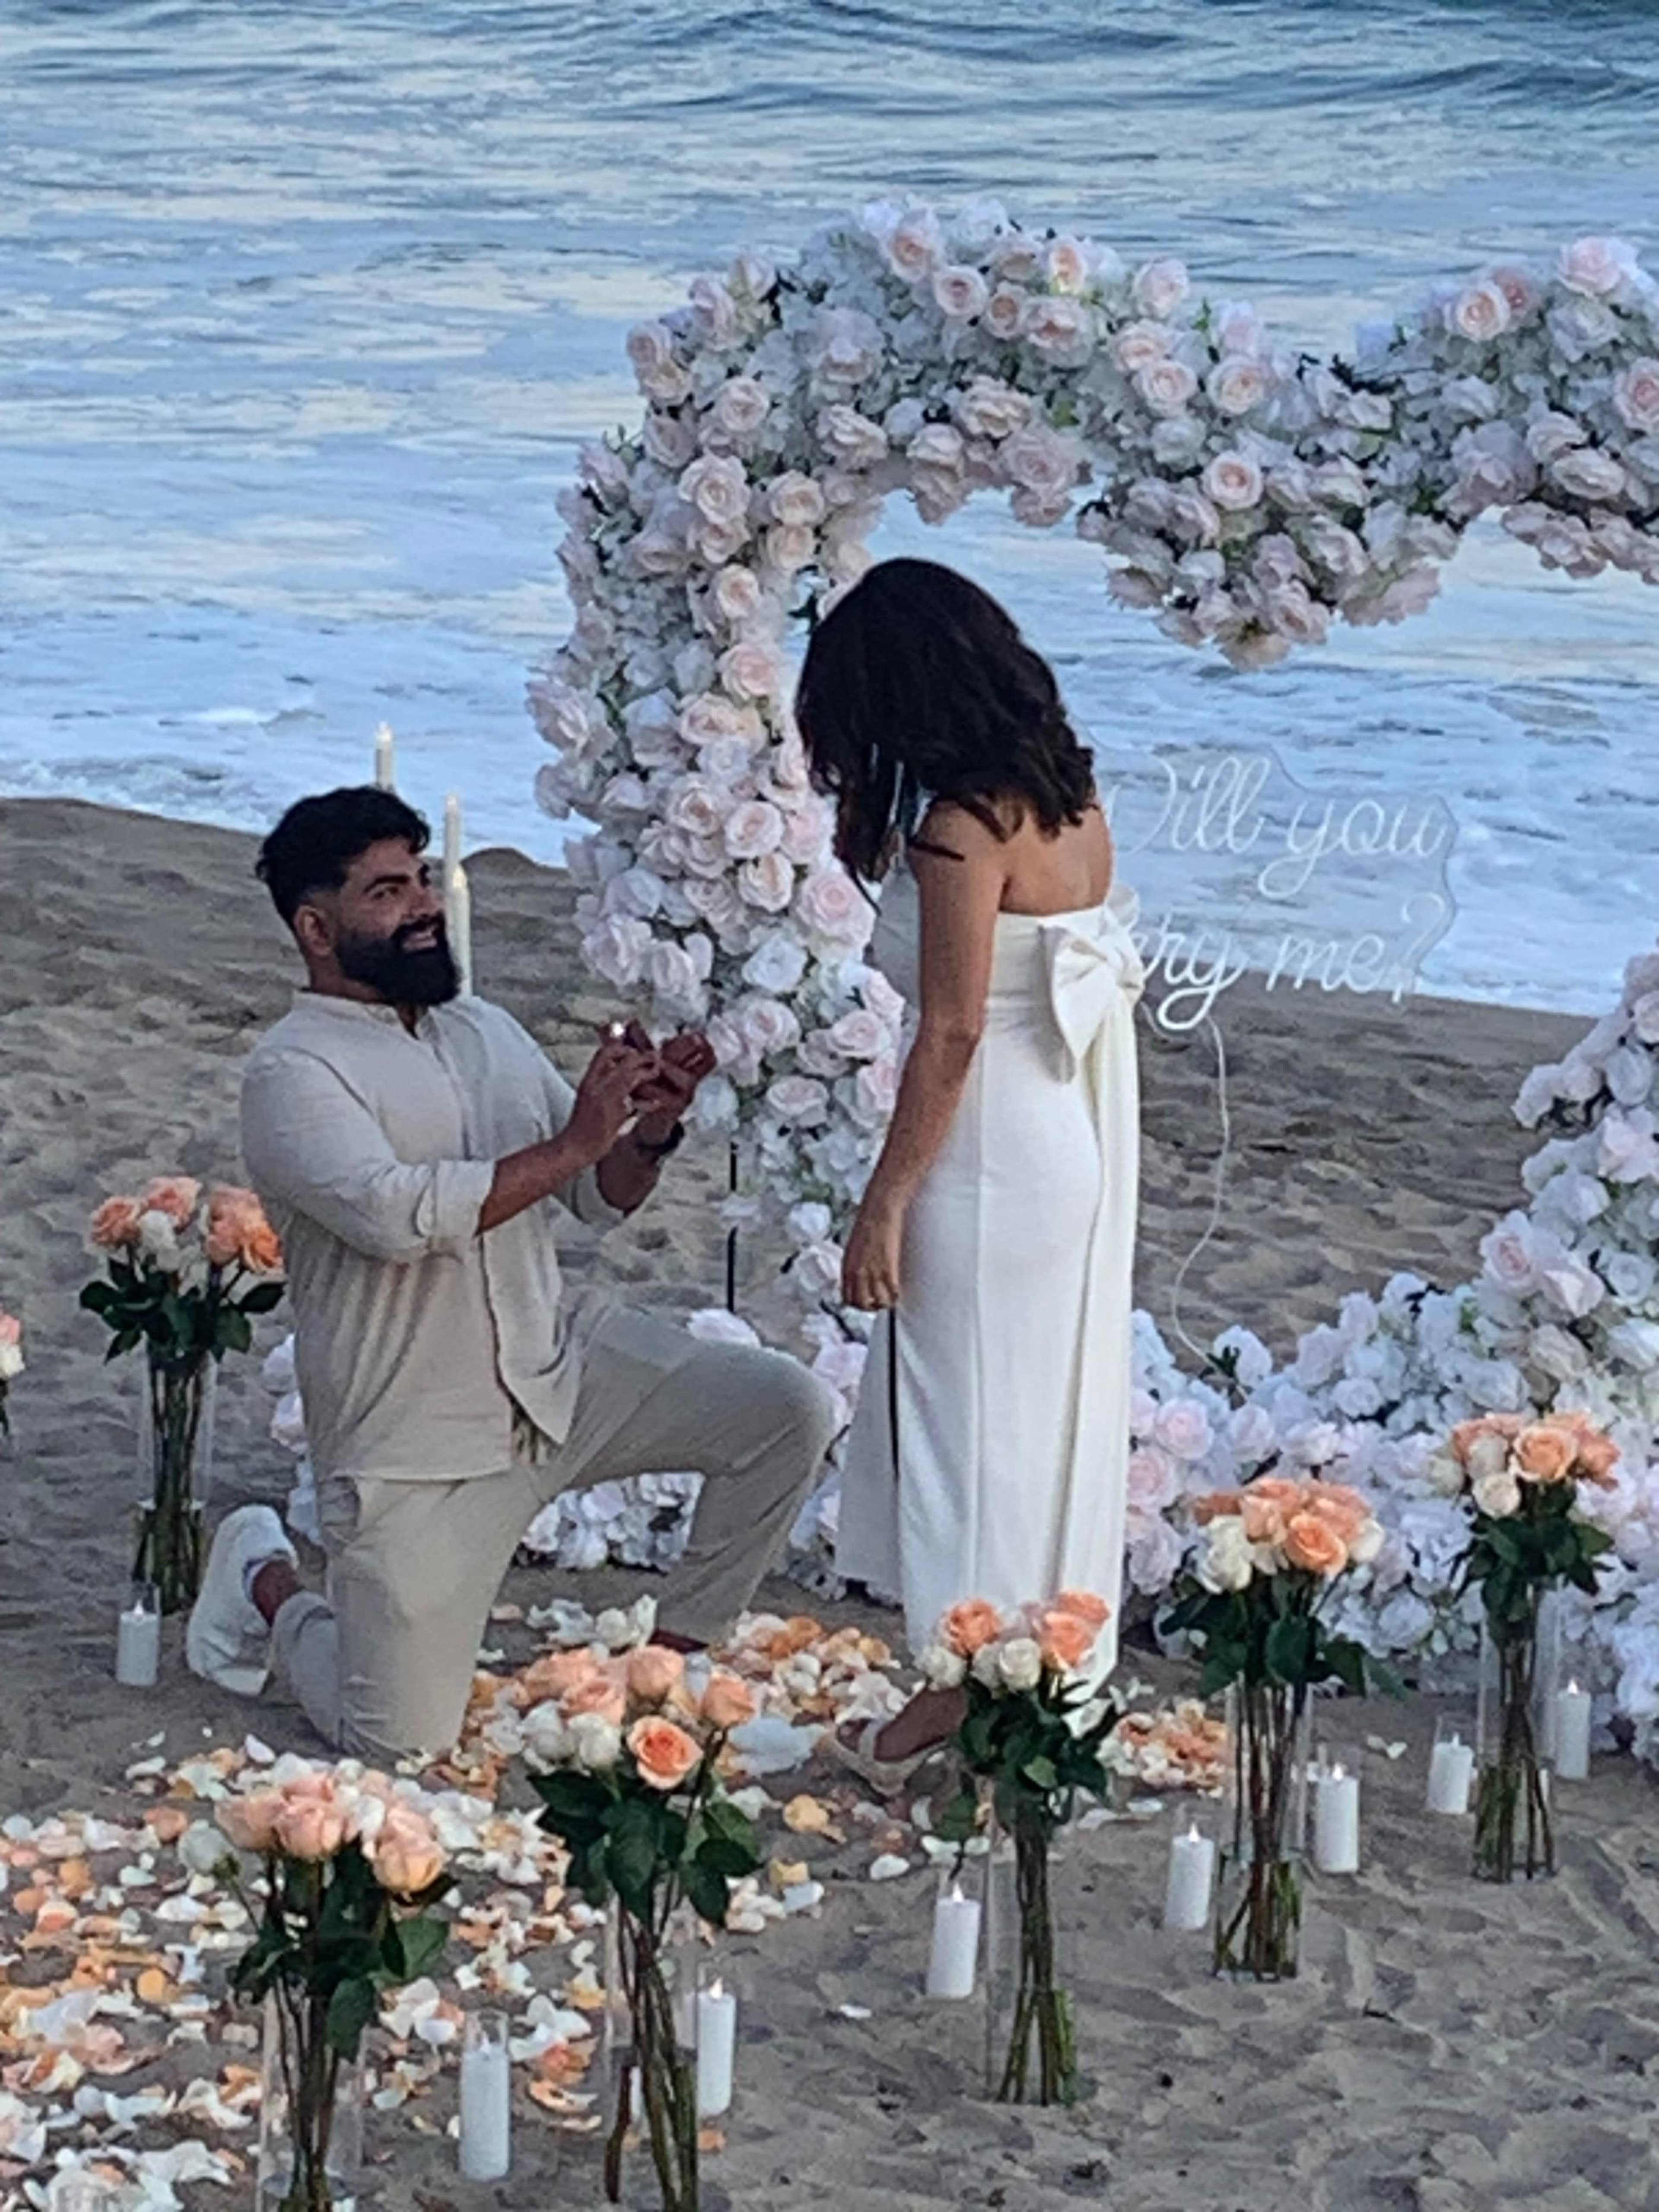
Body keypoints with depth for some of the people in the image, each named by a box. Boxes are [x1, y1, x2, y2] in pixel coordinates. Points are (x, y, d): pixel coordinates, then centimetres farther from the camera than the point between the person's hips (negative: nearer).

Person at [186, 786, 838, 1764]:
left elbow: (603, 1198, 11)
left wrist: (650, 1134, -11)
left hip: (563, 1369, 6)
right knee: (402, 1742, -7)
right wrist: (570, 1144, -25)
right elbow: (396, 1214, -28)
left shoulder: (487, 1030, 9)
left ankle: (672, 1656, 6)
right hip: (416, 1443, -6)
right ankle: (271, 1589, 24)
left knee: (790, 1409, -11)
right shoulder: (293, 1072, -12)